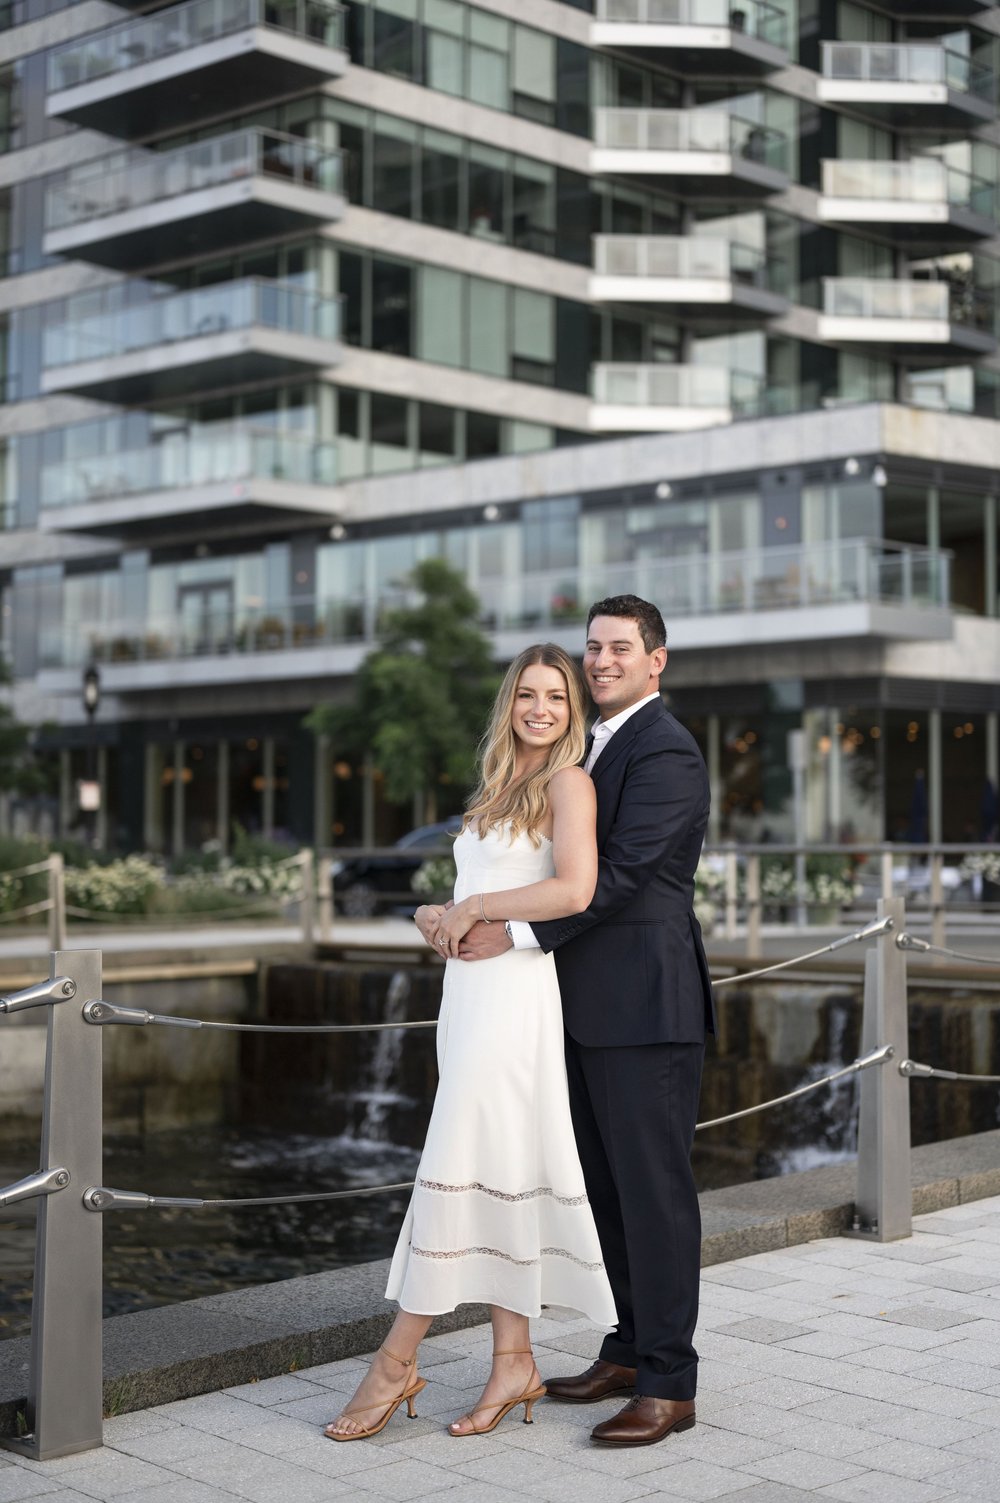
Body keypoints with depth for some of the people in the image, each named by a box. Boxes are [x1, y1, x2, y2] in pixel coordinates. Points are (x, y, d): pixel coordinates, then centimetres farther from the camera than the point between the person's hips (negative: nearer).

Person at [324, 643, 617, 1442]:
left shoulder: (569, 781, -5)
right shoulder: (498, 789, 20)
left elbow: (574, 890, -19)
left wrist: (474, 908, -12)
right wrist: (436, 915, 6)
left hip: (516, 995, -8)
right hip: (469, 992, 8)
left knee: (456, 1172, -5)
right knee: (496, 1177, 8)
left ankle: (397, 1362, 1)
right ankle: (514, 1360, 14)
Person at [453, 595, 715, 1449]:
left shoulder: (665, 752, -12)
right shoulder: (595, 747, 18)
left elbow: (619, 875, -20)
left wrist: (515, 934, -19)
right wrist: (467, 913, 9)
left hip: (646, 1010, -9)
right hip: (593, 1010, 9)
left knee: (654, 1190, -3)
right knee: (609, 1187, 15)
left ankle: (669, 1385, 6)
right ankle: (630, 1352, 27)